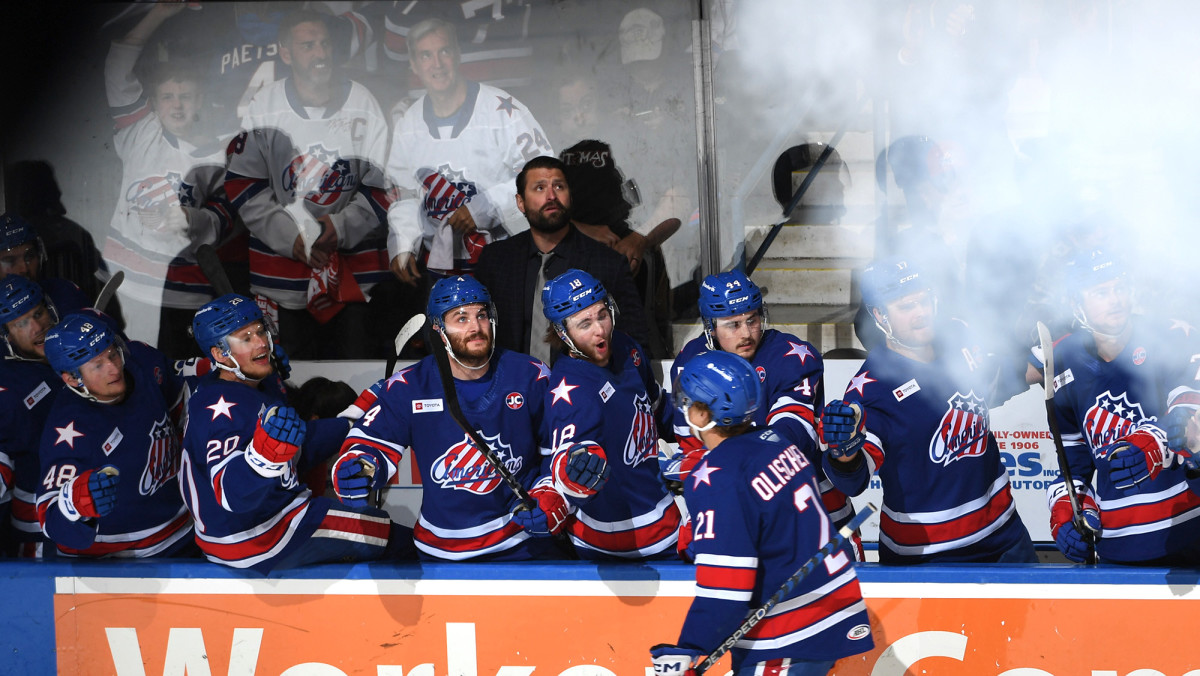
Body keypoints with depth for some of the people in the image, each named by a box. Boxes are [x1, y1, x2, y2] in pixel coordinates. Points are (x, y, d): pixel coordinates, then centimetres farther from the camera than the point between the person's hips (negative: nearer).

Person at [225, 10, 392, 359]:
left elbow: (382, 183, 2)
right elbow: (243, 185, 0)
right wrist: (291, 237, -10)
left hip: (356, 265, 0)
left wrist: (343, 226, -13)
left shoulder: (362, 103, 1)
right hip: (282, 266, 0)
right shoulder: (265, 107, 0)